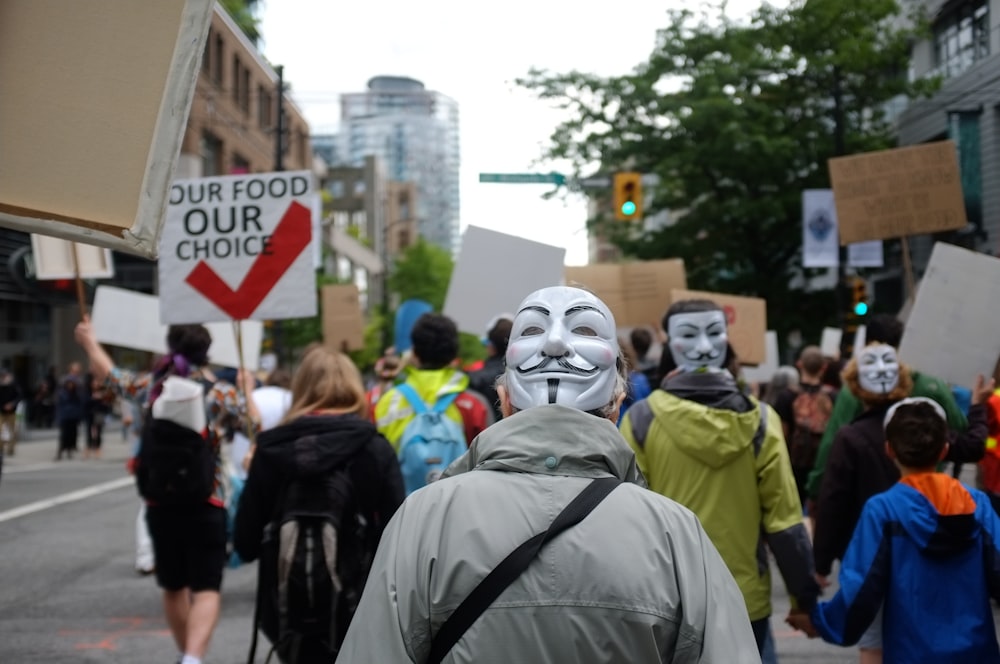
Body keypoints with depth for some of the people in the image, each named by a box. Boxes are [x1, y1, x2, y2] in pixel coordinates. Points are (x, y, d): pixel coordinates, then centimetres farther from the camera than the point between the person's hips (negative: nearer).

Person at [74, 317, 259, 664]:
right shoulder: (220, 393, -6)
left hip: (160, 503, 4)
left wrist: (89, 341, 37)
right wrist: (247, 391, 23)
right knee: (206, 590, -7)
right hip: (206, 504, -4)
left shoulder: (149, 386, 2)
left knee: (174, 587, 19)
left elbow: (107, 372, 19)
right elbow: (255, 425, 7)